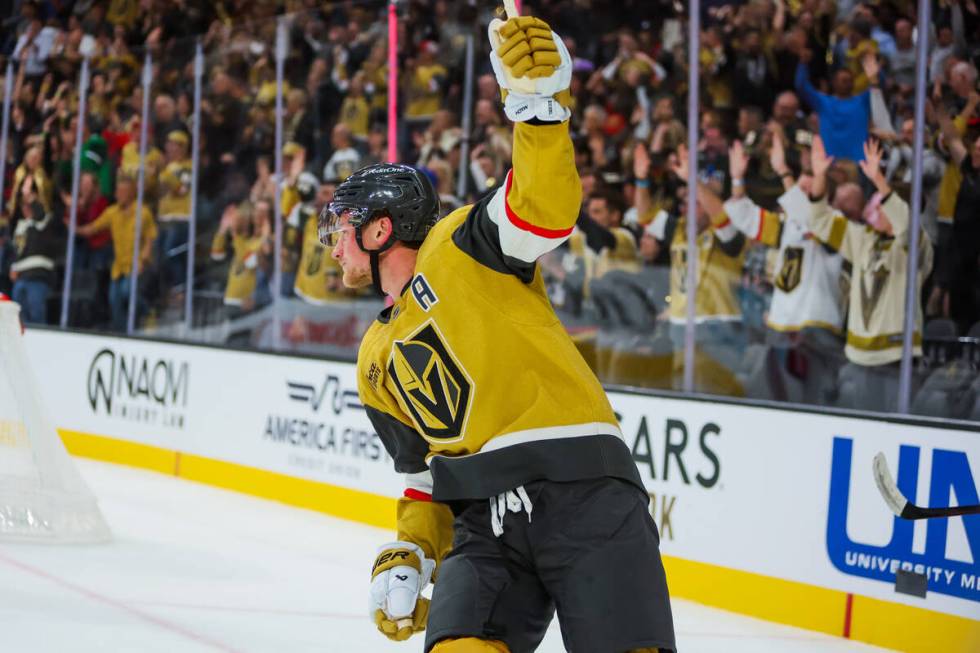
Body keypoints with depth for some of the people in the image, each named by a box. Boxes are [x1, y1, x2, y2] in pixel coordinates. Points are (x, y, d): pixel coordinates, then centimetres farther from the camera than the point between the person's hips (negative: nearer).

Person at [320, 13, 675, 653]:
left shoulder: (461, 248, 7)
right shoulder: (376, 361, 26)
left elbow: (546, 210, -12)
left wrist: (539, 101, -26)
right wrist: (410, 552, 10)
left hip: (584, 488, -5)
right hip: (485, 522, 5)